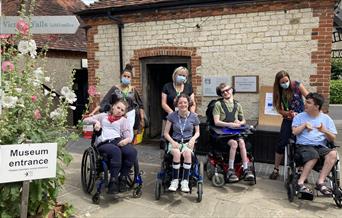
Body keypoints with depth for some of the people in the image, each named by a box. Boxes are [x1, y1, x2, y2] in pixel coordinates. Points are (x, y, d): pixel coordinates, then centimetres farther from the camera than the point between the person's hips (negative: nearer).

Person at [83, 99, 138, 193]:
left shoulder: (124, 120, 26)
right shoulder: (103, 116, 27)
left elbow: (129, 137, 12)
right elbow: (85, 120, 23)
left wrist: (126, 140, -12)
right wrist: (96, 121, 4)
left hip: (118, 141, 2)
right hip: (103, 143, -2)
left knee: (132, 152, -32)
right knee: (116, 151, -38)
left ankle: (123, 178, -16)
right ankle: (113, 181, -29)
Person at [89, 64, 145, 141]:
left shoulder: (133, 90, 4)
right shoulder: (115, 89, -1)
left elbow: (140, 105, 9)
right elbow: (103, 102, -5)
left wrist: (142, 119, 5)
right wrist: (93, 112, -15)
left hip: (130, 115, 1)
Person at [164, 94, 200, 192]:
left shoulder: (193, 116, 3)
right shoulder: (172, 116, 1)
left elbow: (197, 132, 13)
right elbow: (166, 133, 4)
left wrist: (193, 139, -8)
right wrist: (172, 141, -13)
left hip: (188, 142, 0)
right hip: (175, 142, 0)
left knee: (187, 153, -35)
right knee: (177, 153, -35)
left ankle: (185, 181, -24)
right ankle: (175, 180, -21)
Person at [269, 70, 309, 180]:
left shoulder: (297, 85, -8)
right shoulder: (278, 92, 0)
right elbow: (279, 109, -1)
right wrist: (288, 113, -20)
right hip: (288, 120, 2)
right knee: (281, 143, -2)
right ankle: (276, 169, 10)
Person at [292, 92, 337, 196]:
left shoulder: (326, 118, 13)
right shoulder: (300, 116, 13)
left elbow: (333, 138, 9)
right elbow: (294, 132, 3)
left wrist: (325, 131, -10)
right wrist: (305, 124, -5)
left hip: (321, 146, 2)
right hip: (304, 145, -2)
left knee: (333, 153, -30)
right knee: (313, 155, -35)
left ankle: (320, 182, -29)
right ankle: (300, 183, -30)